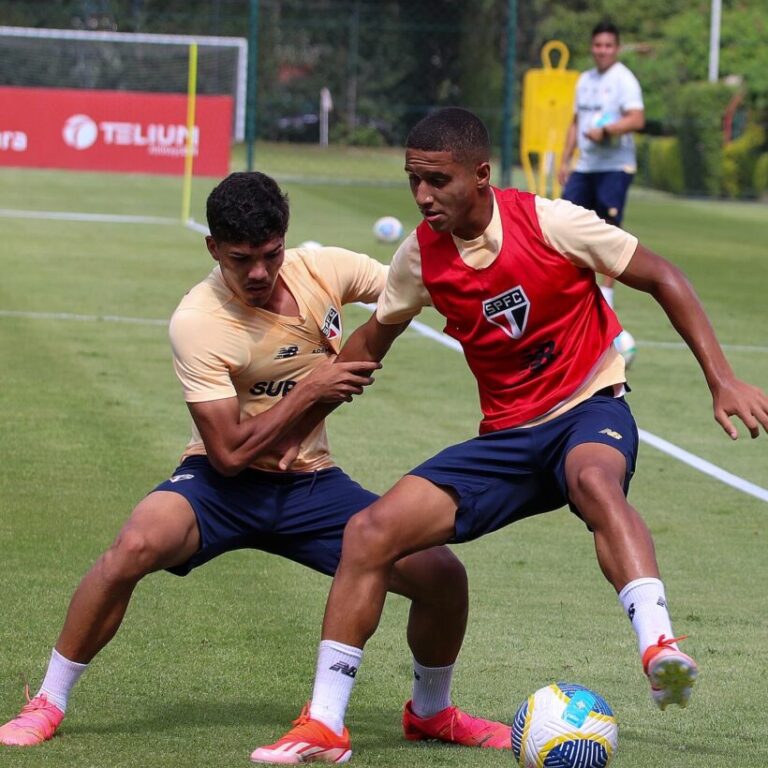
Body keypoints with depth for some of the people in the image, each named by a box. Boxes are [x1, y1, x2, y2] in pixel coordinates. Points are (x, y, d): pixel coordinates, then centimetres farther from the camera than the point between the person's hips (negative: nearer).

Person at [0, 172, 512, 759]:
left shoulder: (323, 270, -9)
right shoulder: (197, 321, -21)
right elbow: (230, 452, -21)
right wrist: (310, 389, -21)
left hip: (311, 484, 4)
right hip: (225, 485, -4)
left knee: (442, 575, -9)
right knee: (137, 545, -34)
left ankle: (432, 711, 22)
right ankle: (49, 704, -15)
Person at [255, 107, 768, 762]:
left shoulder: (550, 223, -14)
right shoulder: (422, 254, -1)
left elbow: (661, 278, -6)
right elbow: (374, 339, 18)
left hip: (589, 412, -5)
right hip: (507, 438, 5)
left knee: (594, 480, -42)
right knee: (370, 532, -11)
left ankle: (660, 649, -59)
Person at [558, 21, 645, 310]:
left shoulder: (624, 80, -8)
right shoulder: (584, 80, 16)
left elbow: (637, 120, -20)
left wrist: (604, 130, -29)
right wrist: (565, 160, 19)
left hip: (614, 167, -7)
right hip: (584, 166, 7)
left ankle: (606, 290, -3)